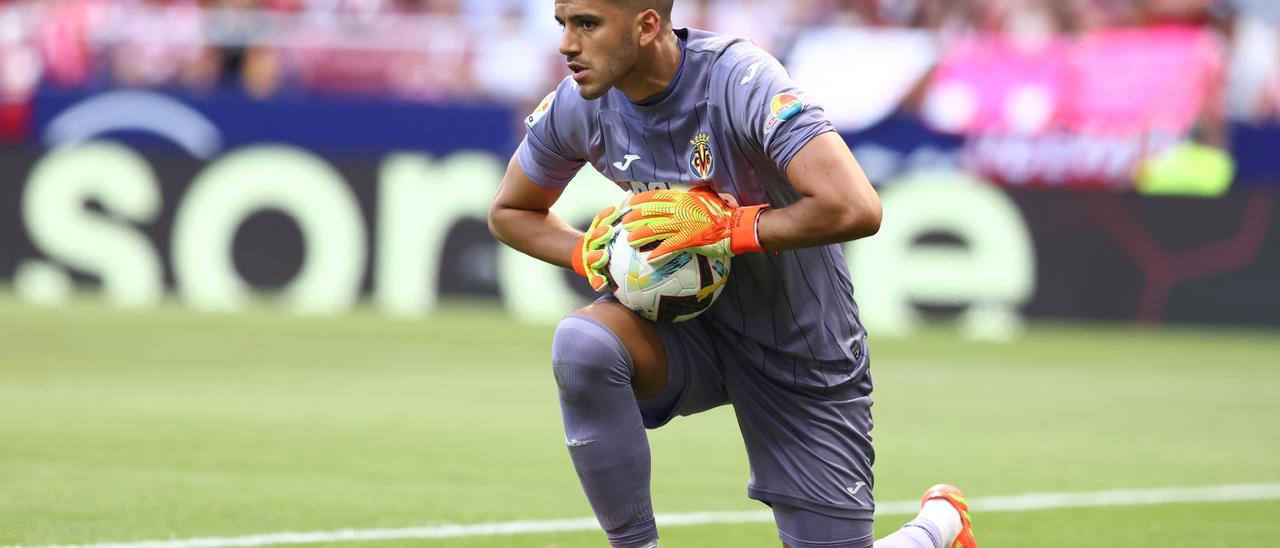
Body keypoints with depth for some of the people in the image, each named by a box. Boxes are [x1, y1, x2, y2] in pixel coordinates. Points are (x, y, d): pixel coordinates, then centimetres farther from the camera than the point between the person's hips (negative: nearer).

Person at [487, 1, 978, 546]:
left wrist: (724, 227, -30)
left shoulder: (739, 80, -28)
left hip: (805, 359, -4)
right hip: (691, 329, 4)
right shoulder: (575, 108, -11)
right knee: (581, 342, -30)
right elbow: (509, 213, 8)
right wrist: (590, 255, -12)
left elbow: (857, 210, -38)